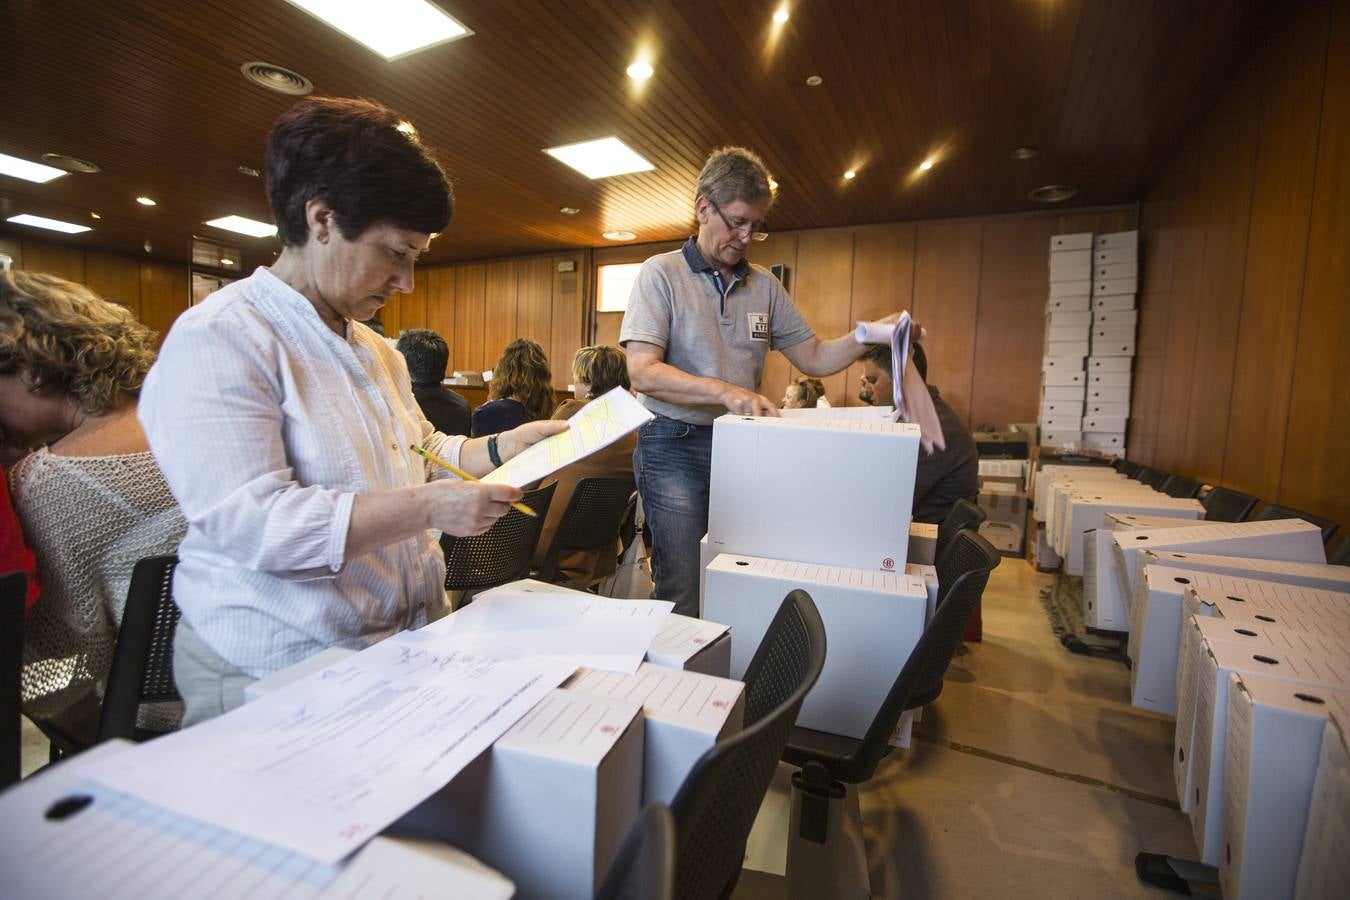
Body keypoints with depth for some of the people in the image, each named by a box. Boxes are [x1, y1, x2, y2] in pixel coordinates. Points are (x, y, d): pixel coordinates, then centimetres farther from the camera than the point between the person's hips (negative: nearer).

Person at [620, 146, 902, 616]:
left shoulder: (765, 286, 11)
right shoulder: (661, 273, -3)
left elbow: (813, 358, 13)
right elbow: (643, 372, -15)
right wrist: (726, 391, -26)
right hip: (675, 447, -4)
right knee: (684, 600, -2)